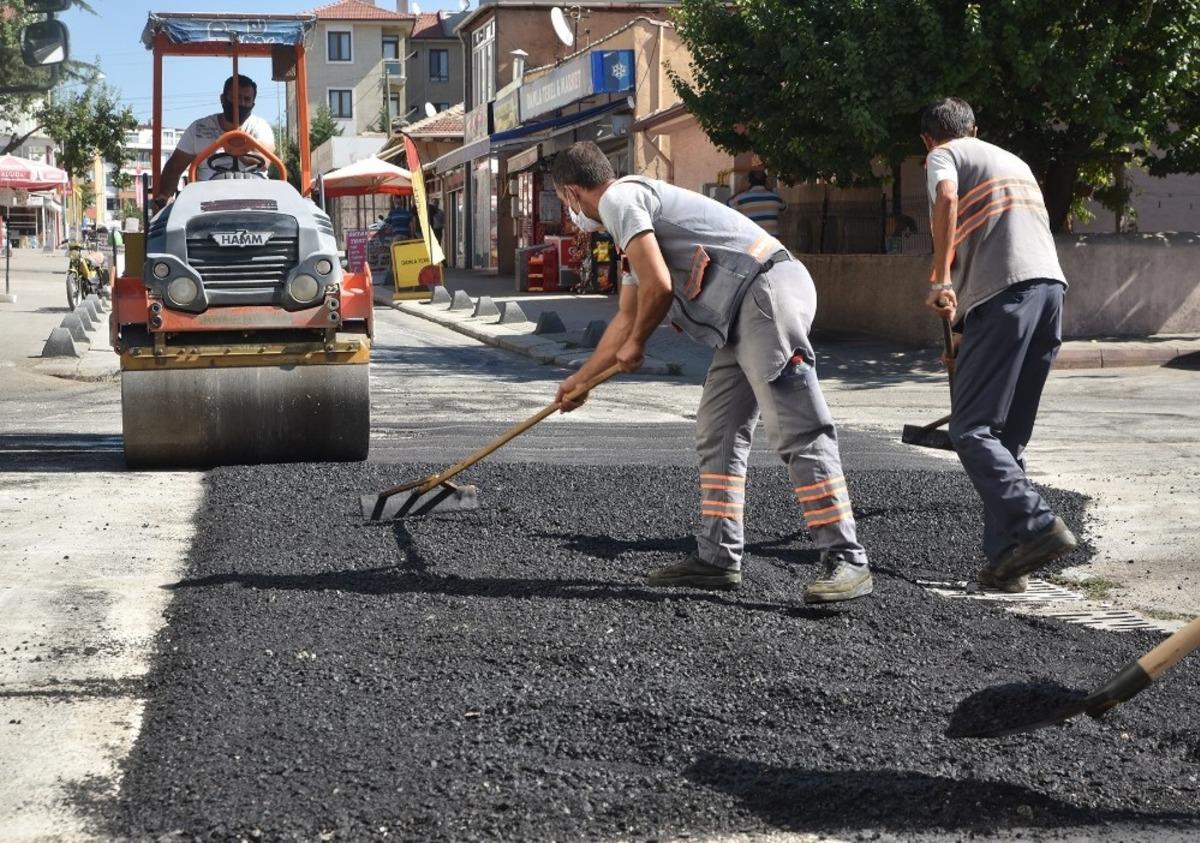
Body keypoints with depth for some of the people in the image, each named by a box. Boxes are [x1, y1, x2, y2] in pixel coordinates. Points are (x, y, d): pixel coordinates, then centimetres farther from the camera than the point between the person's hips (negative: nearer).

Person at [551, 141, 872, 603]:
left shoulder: (619, 198, -2)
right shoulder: (633, 218, 29)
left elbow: (658, 287, -13)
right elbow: (625, 318, 40)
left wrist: (636, 345, 7)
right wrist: (579, 379, 49)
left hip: (767, 292, -11)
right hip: (746, 313, 11)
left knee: (798, 433, -14)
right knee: (717, 434, 13)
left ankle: (846, 560, -16)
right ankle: (717, 558, 15)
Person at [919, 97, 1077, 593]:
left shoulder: (944, 156, 10)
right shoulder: (1014, 160, 32)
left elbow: (946, 198, -14)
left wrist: (941, 280, -17)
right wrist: (967, 334, 40)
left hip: (1004, 293, -7)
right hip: (1051, 284, 7)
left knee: (972, 430, -7)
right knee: (1010, 435, 11)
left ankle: (1036, 526, -22)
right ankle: (1007, 561, 6)